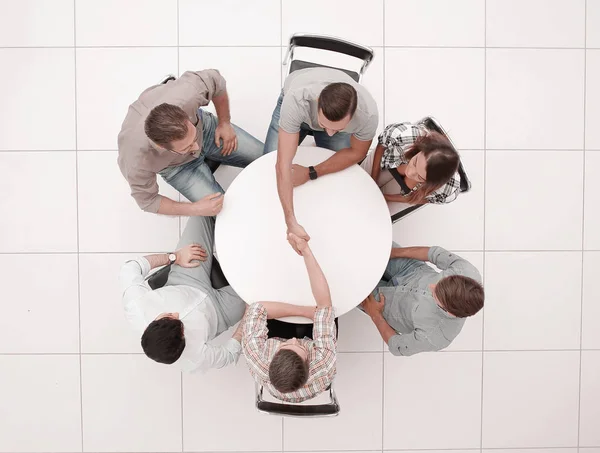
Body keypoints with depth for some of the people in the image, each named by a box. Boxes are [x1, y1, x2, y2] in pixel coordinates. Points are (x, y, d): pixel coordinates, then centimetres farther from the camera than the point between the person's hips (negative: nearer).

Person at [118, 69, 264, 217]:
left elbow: (216, 82, -18)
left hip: (204, 127, 2)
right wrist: (195, 209, -29)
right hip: (176, 166, -2)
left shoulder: (186, 94, -43)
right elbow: (148, 200, -20)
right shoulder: (135, 163, -43)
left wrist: (224, 123, -8)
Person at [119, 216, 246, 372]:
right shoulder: (195, 359, -37)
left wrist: (174, 256, -12)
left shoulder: (136, 307, -36)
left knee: (202, 214, 0)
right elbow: (229, 354, -15)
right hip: (218, 307, -3)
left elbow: (130, 268, -18)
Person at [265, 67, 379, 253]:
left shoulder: (368, 113, -41)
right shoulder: (296, 99, -48)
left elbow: (356, 152, -19)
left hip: (338, 116, 1)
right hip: (297, 110, -1)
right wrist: (291, 222, -49)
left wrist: (310, 174, -26)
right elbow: (283, 165, -46)